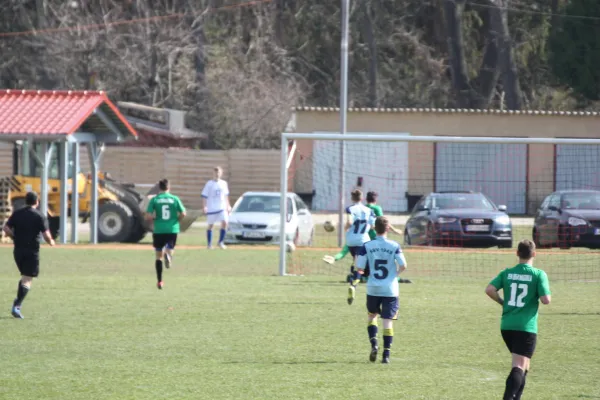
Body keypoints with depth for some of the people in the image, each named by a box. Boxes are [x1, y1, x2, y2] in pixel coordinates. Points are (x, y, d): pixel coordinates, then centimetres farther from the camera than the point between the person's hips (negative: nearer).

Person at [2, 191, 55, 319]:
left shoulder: (17, 214, 5)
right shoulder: (40, 217, -8)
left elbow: (6, 229, -2)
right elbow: (46, 235, -14)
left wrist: (16, 238, 13)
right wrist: (51, 242, 8)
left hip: (18, 250, 5)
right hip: (32, 251, -5)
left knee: (24, 276, 22)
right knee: (27, 280, -4)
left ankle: (17, 302, 10)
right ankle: (17, 306, -18)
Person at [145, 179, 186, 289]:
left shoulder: (154, 200, 0)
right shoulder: (174, 199, 2)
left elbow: (148, 216, -8)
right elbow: (183, 214, -3)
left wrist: (155, 218, 12)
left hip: (158, 230, 0)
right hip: (172, 229, 0)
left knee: (158, 256, 10)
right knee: (170, 249, 12)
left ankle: (159, 281, 10)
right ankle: (168, 255, -28)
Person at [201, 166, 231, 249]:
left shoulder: (223, 183, 8)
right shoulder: (209, 184, -4)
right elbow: (204, 196, -5)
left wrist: (228, 206, 19)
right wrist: (204, 206, -15)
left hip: (222, 207, 3)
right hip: (211, 208, -3)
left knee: (224, 223, -13)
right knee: (210, 225, 5)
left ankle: (221, 242, -3)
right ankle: (209, 244, 15)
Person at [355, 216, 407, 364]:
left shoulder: (367, 246, -4)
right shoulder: (394, 246, -6)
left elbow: (359, 267, -6)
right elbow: (403, 265, -11)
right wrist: (396, 273, 10)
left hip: (373, 289, 1)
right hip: (390, 289, -1)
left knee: (372, 315, 22)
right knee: (388, 321, 2)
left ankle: (374, 344, 1)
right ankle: (386, 355, -4)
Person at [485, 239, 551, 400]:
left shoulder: (507, 273, 5)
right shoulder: (539, 275, -6)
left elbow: (489, 289, -7)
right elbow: (546, 300, -14)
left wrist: (503, 302, 8)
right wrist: (545, 296, 9)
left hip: (507, 326, 5)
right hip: (526, 327, -5)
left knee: (522, 363, 23)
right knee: (519, 366, -10)